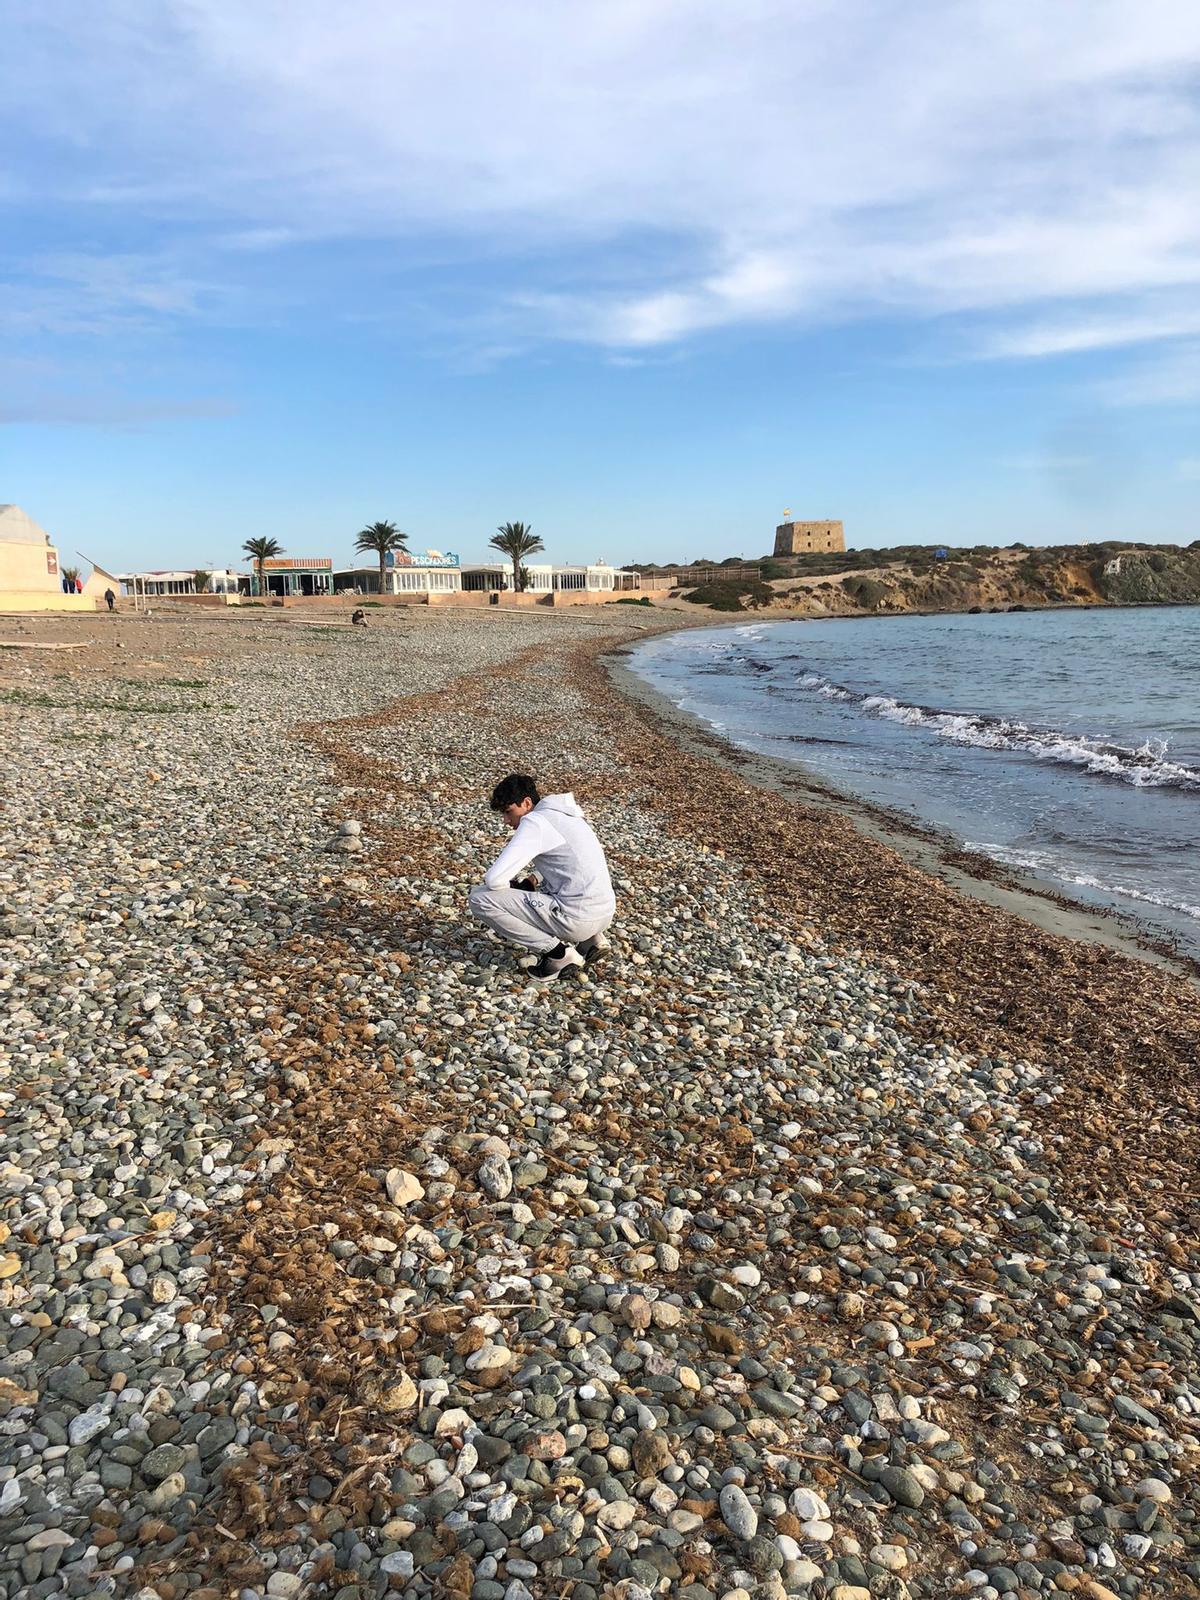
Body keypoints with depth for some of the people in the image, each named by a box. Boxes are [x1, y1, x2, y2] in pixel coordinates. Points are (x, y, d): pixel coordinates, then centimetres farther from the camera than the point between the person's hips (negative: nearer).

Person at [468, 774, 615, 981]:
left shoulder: (534, 821, -9)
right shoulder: (563, 815, 18)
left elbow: (494, 880, -15)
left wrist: (518, 885, 7)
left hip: (577, 918, -9)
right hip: (605, 914, 9)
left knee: (478, 898, -6)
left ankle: (558, 953, -4)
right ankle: (588, 939, 17)